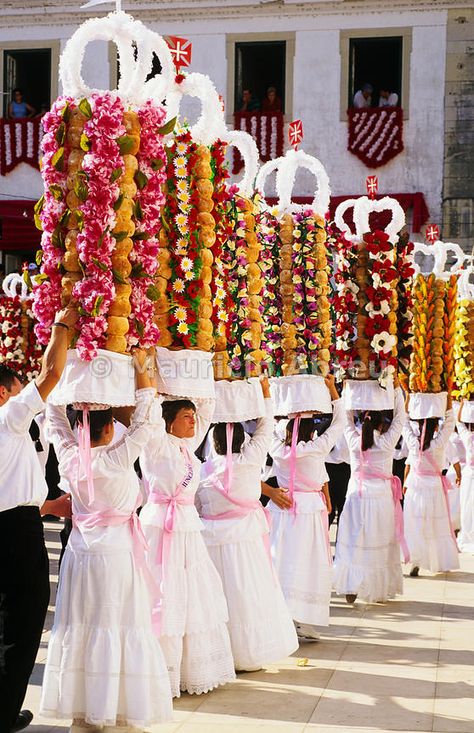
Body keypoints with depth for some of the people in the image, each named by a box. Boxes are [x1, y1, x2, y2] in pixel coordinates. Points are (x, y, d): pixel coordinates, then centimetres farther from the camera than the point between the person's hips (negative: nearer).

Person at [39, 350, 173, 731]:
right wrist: (141, 368, -4)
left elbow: (54, 419, 12)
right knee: (118, 627, 0)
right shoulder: (119, 457, -15)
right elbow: (147, 418, -10)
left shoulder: (70, 457, -3)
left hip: (81, 552, 5)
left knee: (79, 625, 10)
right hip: (116, 553, -5)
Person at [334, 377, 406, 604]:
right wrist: (397, 389, 5)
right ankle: (379, 590, 11)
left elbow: (347, 419, 11)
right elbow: (399, 418, 0)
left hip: (356, 497, 2)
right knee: (379, 545, 5)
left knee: (354, 542, 6)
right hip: (381, 498, -2)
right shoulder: (387, 442, -10)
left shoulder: (354, 440, -4)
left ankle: (351, 588, 6)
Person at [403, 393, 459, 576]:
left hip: (414, 488, 1)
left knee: (415, 526, 6)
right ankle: (442, 562, 20)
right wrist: (448, 394, -8)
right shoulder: (439, 443, -15)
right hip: (434, 488, -1)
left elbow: (405, 422, 0)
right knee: (437, 526, 10)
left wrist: (408, 396, 0)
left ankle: (416, 562, 2)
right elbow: (449, 421, -9)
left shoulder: (413, 442, -11)